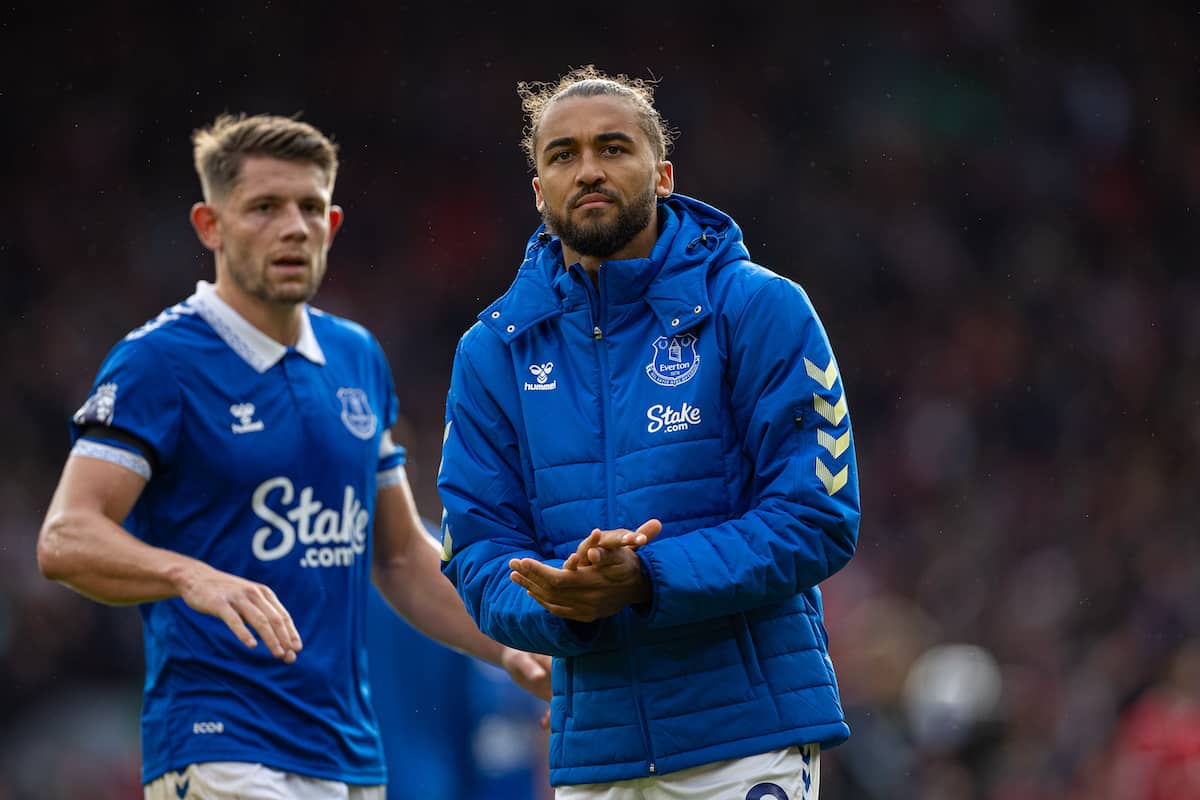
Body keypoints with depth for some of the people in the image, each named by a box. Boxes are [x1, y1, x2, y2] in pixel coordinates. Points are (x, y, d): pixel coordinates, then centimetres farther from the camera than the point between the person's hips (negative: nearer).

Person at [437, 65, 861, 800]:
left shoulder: (761, 309, -2)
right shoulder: (494, 353, 8)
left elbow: (819, 520, -8)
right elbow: (479, 557, 5)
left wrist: (645, 580, -19)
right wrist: (564, 604, -17)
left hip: (752, 735, -3)